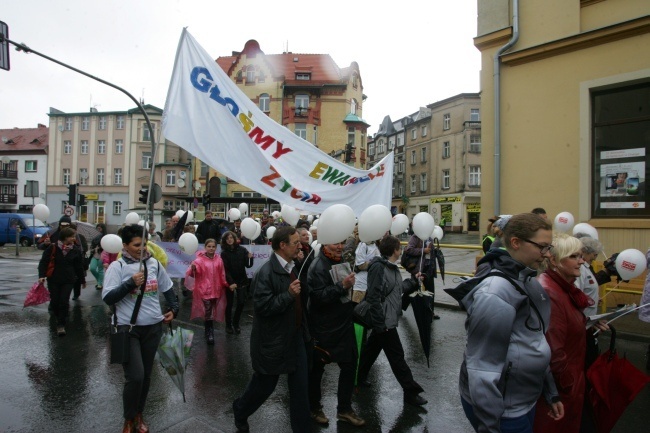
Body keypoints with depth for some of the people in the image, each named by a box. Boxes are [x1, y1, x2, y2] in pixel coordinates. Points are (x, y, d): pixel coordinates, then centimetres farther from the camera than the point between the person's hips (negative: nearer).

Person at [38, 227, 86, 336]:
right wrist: (41, 276, -16)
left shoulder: (75, 251, 1)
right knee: (55, 301, 5)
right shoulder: (53, 248, -6)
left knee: (64, 302, -6)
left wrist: (82, 280, 14)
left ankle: (61, 324, 3)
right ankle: (57, 316, 35)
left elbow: (79, 267, 8)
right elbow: (43, 262, -4)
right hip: (53, 279, -1)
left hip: (68, 280, 1)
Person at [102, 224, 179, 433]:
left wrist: (173, 308, 3)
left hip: (153, 327, 4)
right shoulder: (117, 266, -8)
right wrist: (131, 284, -21)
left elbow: (167, 288, 14)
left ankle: (139, 415, 37)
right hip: (128, 328, -4)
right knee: (135, 376, -8)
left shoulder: (154, 264, 3)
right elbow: (107, 297, -12)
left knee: (146, 375, 15)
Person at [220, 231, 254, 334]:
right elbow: (225, 269, -12)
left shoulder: (242, 250, -3)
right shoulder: (224, 253, -6)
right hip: (230, 281, -1)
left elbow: (248, 265, -3)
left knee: (241, 302, -2)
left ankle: (236, 323, 19)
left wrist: (250, 258, -24)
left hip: (242, 280, 1)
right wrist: (230, 282, -22)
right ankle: (228, 325, 23)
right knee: (229, 303, 6)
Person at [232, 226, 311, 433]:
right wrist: (288, 295, -30)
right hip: (273, 340, -6)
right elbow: (262, 306, -27)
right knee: (265, 385, 14)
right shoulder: (266, 272, -22)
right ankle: (240, 410, 43)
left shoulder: (293, 267, 3)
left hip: (295, 336, 7)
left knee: (300, 386, 13)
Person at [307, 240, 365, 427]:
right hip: (323, 328, -8)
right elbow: (318, 297, -29)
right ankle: (314, 408, 31)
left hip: (344, 325, 8)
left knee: (349, 365, 14)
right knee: (317, 368, 9)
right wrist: (342, 286, -34)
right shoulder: (318, 266, -19)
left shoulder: (341, 261, 7)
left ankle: (344, 409, 31)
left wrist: (351, 285, 6)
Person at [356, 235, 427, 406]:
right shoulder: (378, 267, -22)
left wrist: (414, 280, 16)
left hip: (388, 319, 10)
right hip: (384, 321, -10)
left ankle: (358, 378, 37)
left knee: (372, 349, 21)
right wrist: (380, 322, -24)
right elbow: (373, 297, -24)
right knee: (397, 356, 2)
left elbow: (399, 288, 15)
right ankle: (411, 391, 15)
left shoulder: (392, 267, 10)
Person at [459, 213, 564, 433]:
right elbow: (483, 367, -26)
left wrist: (550, 392, 16)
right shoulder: (495, 292, -27)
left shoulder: (527, 281, 3)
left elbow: (536, 344, 13)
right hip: (502, 409, -9)